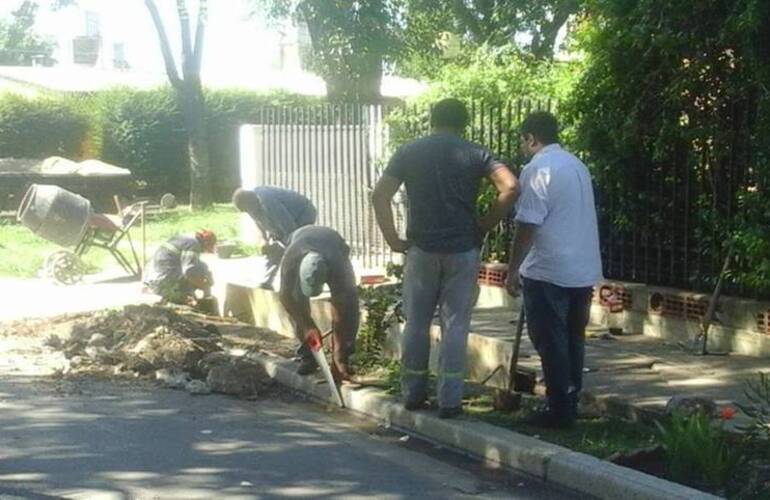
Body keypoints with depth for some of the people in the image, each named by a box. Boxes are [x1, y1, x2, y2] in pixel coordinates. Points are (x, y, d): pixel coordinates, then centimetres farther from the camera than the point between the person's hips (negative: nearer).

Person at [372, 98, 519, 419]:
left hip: (422, 248, 1)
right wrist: (485, 225, -2)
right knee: (455, 325, 4)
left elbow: (380, 195, -3)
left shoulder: (409, 153, 5)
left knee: (416, 323, 12)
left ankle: (413, 394, 19)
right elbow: (510, 187, -12)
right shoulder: (474, 154, 2)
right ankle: (450, 400, 4)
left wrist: (393, 239, 1)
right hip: (462, 249, -1)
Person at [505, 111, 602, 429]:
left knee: (550, 341, -2)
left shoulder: (537, 169, -13)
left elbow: (527, 225, -17)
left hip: (548, 272, -8)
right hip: (583, 270, 8)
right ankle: (570, 403, 20)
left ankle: (559, 409, 0)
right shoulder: (576, 165, 14)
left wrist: (513, 269, -10)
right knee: (573, 337, 14)